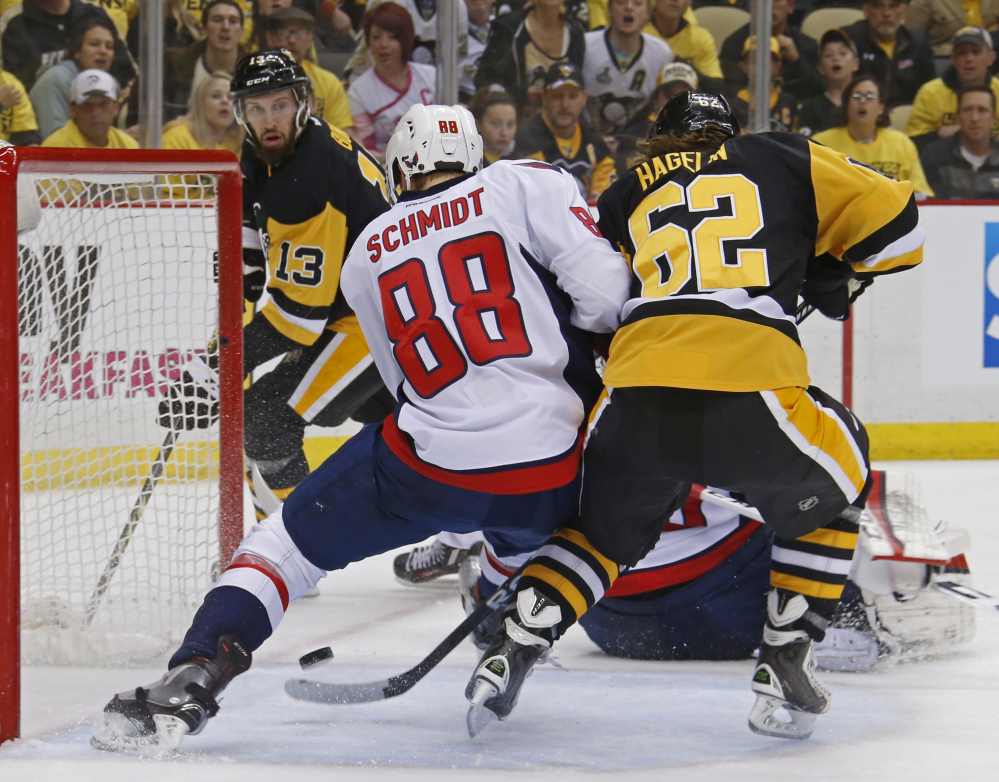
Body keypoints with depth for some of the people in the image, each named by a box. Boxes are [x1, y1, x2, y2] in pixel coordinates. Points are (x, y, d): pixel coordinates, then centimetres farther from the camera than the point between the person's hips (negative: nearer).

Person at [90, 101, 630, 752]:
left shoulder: (366, 254, 16)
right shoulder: (528, 185, 5)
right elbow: (603, 288, -7)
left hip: (430, 462, 0)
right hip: (552, 474, 0)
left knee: (285, 545, 13)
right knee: (523, 539, 37)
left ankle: (192, 681, -3)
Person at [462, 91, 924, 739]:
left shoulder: (623, 196, 28)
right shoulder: (784, 160, 22)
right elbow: (894, 220, 19)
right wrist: (832, 275, 36)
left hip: (635, 398, 3)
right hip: (751, 396, -3)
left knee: (606, 530, 31)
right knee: (829, 491, 28)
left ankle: (514, 648, 13)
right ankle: (784, 669, 18)